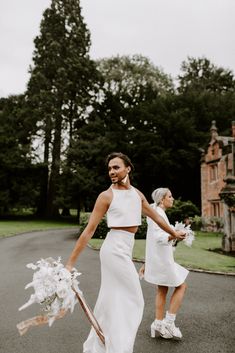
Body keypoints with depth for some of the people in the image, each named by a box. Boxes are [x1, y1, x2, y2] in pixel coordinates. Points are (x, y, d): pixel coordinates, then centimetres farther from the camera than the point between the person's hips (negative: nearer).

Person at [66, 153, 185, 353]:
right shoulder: (106, 196, -11)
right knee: (132, 300, 2)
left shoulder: (137, 194, 8)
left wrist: (173, 233, 33)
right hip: (115, 250, -7)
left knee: (112, 301, 16)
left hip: (124, 250, 7)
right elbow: (89, 231, -13)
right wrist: (70, 263, -13)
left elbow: (156, 217, 21)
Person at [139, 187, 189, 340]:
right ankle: (169, 322, 5)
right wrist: (173, 236, -45)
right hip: (162, 258, -9)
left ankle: (158, 325, 20)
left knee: (162, 291, 14)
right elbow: (158, 237, -26)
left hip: (156, 258, 9)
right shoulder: (158, 213, -14)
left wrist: (146, 264, 21)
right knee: (181, 286, 2)